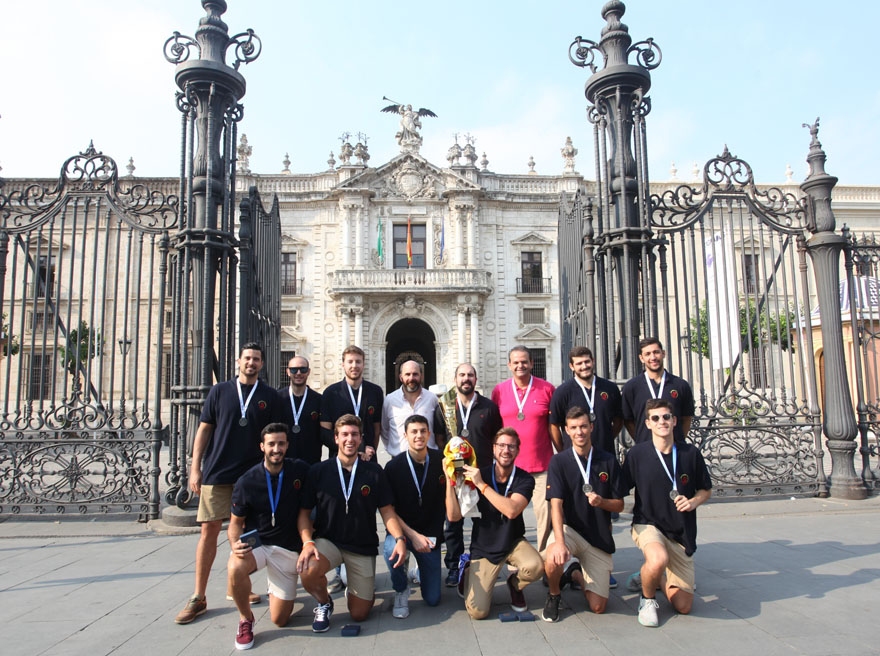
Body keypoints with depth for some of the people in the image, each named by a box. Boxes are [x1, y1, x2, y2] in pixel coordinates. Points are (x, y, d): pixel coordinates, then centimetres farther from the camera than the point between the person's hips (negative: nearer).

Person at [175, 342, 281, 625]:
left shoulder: (269, 396, 4)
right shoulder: (220, 391, 5)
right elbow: (204, 430, 5)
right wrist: (195, 468, -1)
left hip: (253, 474, 1)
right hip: (217, 473, 0)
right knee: (209, 530, 0)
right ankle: (198, 598, 9)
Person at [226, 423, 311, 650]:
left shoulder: (301, 470, -9)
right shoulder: (246, 482, -10)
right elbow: (235, 522, -2)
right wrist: (235, 545, -19)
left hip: (288, 549, 1)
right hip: (255, 544, 0)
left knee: (279, 620, 0)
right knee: (235, 568, -35)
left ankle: (275, 590, 35)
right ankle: (245, 619, -6)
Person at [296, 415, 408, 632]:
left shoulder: (375, 472, -2)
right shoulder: (318, 471, -4)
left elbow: (387, 510, 0)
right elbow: (304, 511, 0)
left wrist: (400, 538, -17)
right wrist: (307, 541, -17)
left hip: (363, 547, 1)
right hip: (328, 541, 0)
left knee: (359, 614, 0)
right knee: (307, 571, -33)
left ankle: (363, 588, 37)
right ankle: (324, 604, 2)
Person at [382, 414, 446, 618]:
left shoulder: (441, 461, -8)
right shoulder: (394, 466, -11)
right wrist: (413, 535, -21)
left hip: (431, 534, 2)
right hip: (402, 530, -2)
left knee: (433, 599, 3)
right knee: (392, 549, -37)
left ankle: (420, 571, 38)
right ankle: (401, 591, -4)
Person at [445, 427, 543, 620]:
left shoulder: (525, 479, -10)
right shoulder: (477, 475, -10)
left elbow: (512, 510, -29)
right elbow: (453, 516, -14)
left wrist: (481, 485, -29)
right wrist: (450, 480, -23)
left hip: (514, 543, 1)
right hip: (483, 548, -1)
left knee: (536, 567, -31)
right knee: (477, 611, -14)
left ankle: (515, 584, 6)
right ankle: (469, 574, 19)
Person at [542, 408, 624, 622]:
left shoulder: (609, 461, -1)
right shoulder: (559, 462, -7)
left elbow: (619, 505, 3)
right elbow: (556, 504, -16)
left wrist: (601, 502, -20)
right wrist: (559, 542, -31)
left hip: (600, 538, 2)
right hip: (569, 529, -2)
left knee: (597, 607, -3)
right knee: (553, 560, -36)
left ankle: (578, 574, 31)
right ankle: (554, 595, 0)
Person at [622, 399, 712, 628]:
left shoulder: (691, 453, -4)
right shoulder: (637, 453, -10)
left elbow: (706, 490, 9)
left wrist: (693, 502, -10)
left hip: (681, 532, 3)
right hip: (647, 524, -3)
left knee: (683, 607, 2)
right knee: (659, 559, -39)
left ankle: (652, 577, 35)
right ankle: (647, 599, -4)